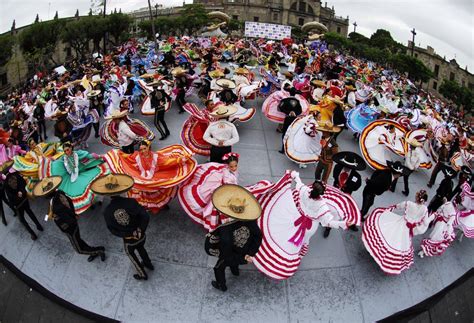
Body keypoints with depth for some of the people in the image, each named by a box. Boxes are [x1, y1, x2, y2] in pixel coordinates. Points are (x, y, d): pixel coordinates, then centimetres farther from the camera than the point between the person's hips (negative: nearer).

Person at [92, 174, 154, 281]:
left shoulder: (107, 212, -20)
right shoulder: (130, 202, -24)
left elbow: (113, 230, -12)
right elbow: (145, 216, -27)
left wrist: (127, 235, -7)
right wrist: (141, 230, -13)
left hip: (129, 240, -1)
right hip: (141, 236, 1)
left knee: (130, 253, 31)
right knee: (140, 248, 34)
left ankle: (142, 274, 47)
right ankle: (148, 264, 57)